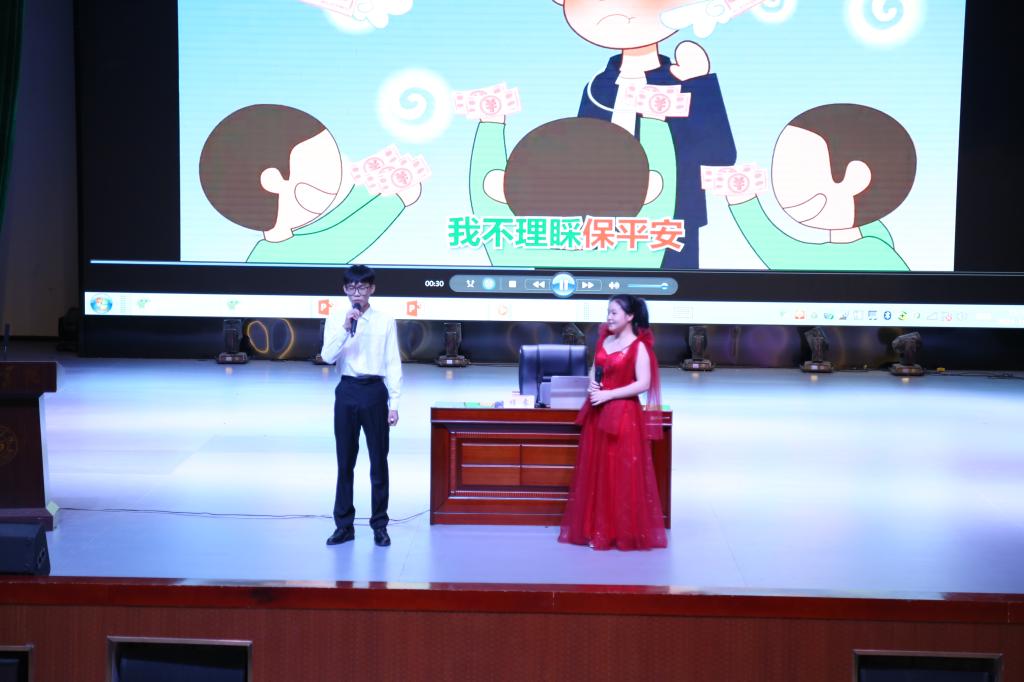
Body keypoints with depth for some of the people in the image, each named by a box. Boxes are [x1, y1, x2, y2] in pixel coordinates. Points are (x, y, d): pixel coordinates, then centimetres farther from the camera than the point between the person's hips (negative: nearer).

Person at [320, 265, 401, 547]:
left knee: (378, 461, 5)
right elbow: (327, 357, -8)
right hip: (347, 391, 1)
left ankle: (380, 525, 16)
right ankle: (344, 525, 19)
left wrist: (394, 402, -3)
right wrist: (345, 329, -20)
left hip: (375, 390, -1)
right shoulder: (336, 318, 2)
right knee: (345, 462, 9)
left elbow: (393, 364, 0)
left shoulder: (385, 320, -1)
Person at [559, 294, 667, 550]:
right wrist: (592, 385, -2)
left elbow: (643, 384, -16)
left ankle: (625, 532, 8)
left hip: (624, 415, -7)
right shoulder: (604, 340, 10)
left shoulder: (638, 346, -10)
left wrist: (609, 394, -18)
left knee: (622, 474, -2)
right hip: (597, 414, 7)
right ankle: (597, 529, 17)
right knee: (596, 472, 9)